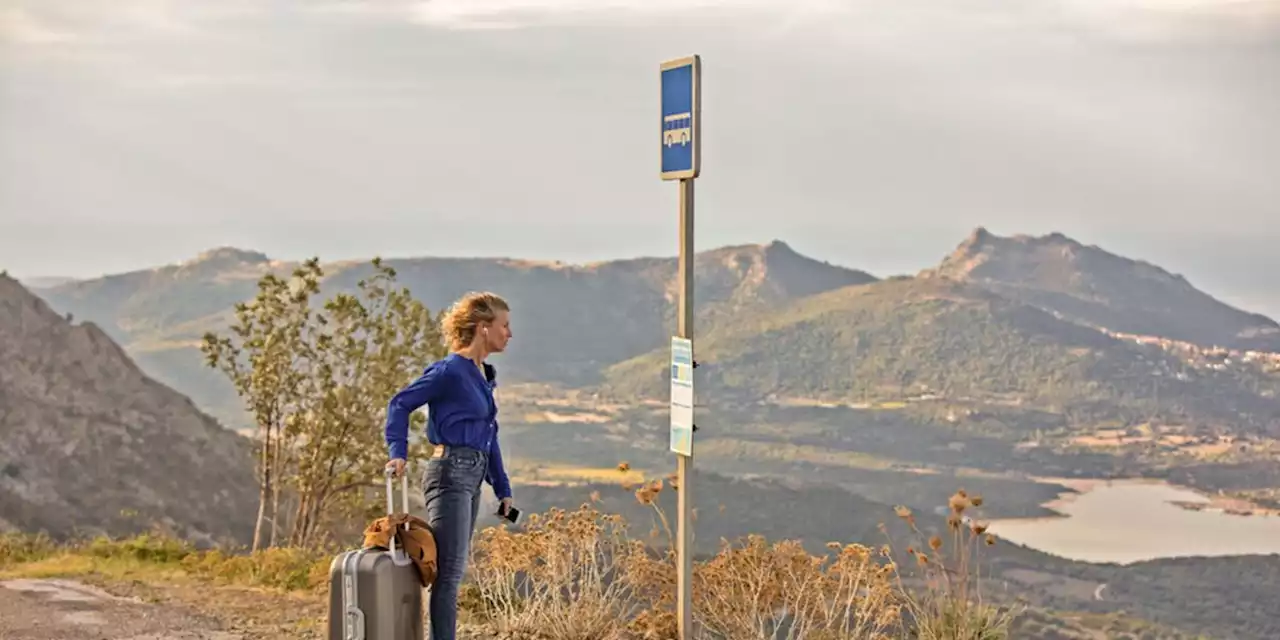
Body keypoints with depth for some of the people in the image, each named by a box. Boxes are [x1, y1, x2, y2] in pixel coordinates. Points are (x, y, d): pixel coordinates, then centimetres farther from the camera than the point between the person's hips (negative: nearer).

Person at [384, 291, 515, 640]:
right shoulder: (450, 370, -11)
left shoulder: (483, 375, 15)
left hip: (472, 479, 9)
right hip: (450, 474, -9)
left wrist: (503, 488, 22)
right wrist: (398, 453, -22)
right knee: (450, 570, -8)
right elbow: (400, 403, -12)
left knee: (453, 570, 13)